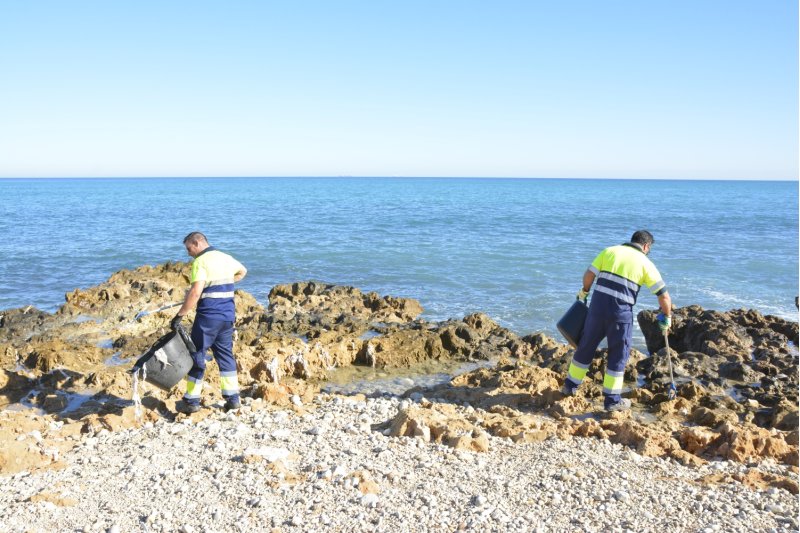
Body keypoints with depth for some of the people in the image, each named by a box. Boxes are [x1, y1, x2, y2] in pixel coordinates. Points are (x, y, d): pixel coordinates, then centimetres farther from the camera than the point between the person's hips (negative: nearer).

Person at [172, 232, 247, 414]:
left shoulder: (200, 261, -11)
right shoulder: (226, 258, 12)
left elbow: (195, 292, -22)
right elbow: (242, 271, 33)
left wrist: (180, 315, -20)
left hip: (208, 315, -7)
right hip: (228, 314, 7)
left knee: (197, 355, 4)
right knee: (225, 354, 15)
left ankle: (192, 400, 10)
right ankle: (232, 397, 15)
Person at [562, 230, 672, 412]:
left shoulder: (610, 251, 11)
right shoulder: (645, 263, 5)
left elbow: (589, 275, 6)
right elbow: (664, 296, 3)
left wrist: (584, 291, 25)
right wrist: (667, 318, 17)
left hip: (598, 306, 3)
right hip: (621, 312, -3)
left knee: (586, 346, 17)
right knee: (618, 355, 10)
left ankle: (570, 386, 30)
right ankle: (612, 400, 15)